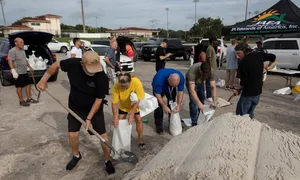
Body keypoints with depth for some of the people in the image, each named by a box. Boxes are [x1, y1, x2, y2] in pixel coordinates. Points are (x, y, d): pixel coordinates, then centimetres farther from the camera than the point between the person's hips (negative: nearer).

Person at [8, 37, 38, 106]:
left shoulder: (22, 50, 13)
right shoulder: (12, 51, -14)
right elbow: (10, 62, -21)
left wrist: (29, 67, 25)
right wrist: (13, 71, -27)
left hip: (24, 72, 9)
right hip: (18, 73, -9)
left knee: (28, 84, 12)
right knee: (19, 87, 0)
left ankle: (29, 99, 23)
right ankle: (21, 101, 11)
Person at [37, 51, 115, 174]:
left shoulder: (102, 78, -31)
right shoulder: (72, 64, -24)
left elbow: (98, 100, -22)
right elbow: (56, 65, -2)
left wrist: (89, 118, -19)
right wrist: (44, 80, -2)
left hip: (94, 109, -2)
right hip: (75, 107, 3)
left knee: (103, 135, 3)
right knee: (72, 134, 11)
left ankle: (108, 160, 27)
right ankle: (76, 156, 41)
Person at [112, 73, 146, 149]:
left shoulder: (137, 82, -37)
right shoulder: (116, 86, -33)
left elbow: (138, 100, -31)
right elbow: (114, 103, -28)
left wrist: (131, 114, -32)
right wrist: (115, 117, -35)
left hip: (136, 105, -1)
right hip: (123, 106, 2)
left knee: (138, 119, -7)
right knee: (120, 121, -4)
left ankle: (140, 140, 12)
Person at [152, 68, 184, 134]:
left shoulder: (181, 77, -33)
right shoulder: (159, 78, -43)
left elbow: (180, 92, -23)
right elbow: (157, 94, -35)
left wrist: (178, 105, -29)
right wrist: (164, 106, -37)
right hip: (158, 87, -3)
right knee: (158, 106, -10)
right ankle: (159, 126, 2)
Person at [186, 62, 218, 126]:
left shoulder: (210, 72, -31)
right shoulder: (192, 71, -44)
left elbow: (213, 87, -32)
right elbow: (192, 90, -48)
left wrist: (215, 100, -46)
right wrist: (199, 103, -57)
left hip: (200, 82, 4)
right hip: (190, 81, -4)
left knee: (202, 99, 8)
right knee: (193, 101, -15)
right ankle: (194, 123, -4)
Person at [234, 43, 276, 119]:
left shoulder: (243, 63, -18)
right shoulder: (258, 55, 1)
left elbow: (244, 81, -17)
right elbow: (273, 57, 16)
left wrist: (239, 90, -1)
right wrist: (269, 66, 31)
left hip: (248, 93, -7)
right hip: (258, 91, 8)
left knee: (241, 114, 1)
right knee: (250, 114, 20)